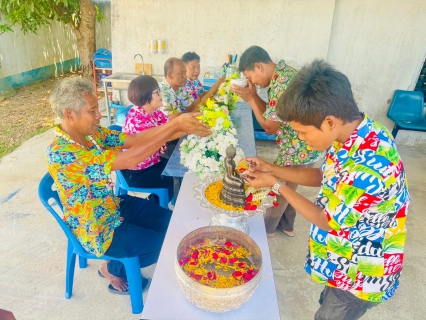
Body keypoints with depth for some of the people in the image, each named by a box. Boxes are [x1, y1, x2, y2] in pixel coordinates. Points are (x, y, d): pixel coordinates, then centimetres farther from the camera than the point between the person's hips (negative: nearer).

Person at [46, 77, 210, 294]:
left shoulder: (91, 132, -7)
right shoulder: (61, 152, -33)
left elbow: (136, 139, -9)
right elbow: (129, 160, -39)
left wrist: (182, 128, -21)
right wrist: (175, 126, -38)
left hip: (114, 206, 8)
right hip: (97, 229, -8)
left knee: (172, 222, 12)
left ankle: (115, 266, 28)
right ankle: (114, 269, 20)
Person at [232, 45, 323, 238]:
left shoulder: (281, 84, -27)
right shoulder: (285, 72, 5)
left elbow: (269, 126, -18)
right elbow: (272, 115, 8)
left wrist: (250, 99, -13)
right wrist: (254, 95, -3)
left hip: (299, 151, -9)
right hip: (304, 146, 9)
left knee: (278, 190, 11)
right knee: (286, 188, 24)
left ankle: (267, 227, 34)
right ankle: (286, 226, 44)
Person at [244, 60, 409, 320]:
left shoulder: (369, 168, -39)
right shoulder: (354, 133, -12)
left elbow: (326, 220, -24)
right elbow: (324, 177, 2)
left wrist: (276, 184, -17)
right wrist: (271, 168, -7)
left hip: (361, 273, -7)